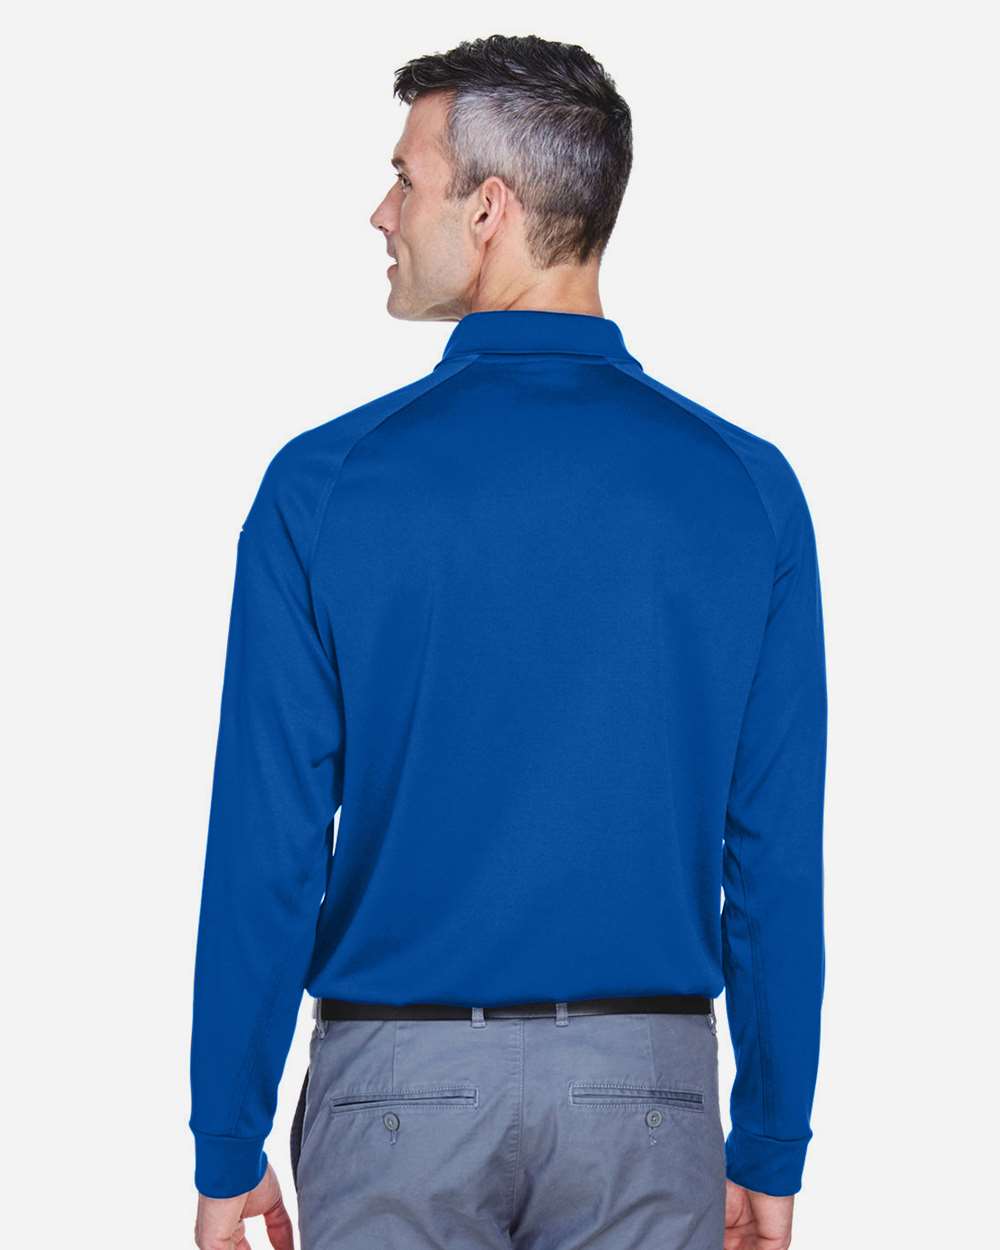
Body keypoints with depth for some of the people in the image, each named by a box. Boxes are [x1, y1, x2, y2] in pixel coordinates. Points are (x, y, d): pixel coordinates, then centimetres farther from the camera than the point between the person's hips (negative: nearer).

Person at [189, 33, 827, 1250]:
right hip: (649, 1093, 2)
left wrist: (228, 1145, 2)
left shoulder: (325, 484, -8)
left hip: (400, 1090, -1)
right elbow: (781, 853, -2)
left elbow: (265, 844, -7)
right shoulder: (746, 487, -3)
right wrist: (768, 1148, 7)